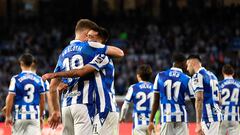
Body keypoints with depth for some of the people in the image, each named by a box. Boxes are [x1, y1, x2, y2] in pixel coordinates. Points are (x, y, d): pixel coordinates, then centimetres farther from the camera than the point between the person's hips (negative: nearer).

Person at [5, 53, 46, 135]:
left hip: (20, 116, -2)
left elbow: (10, 99, -6)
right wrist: (40, 116, 20)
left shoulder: (16, 79, -5)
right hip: (34, 116, 2)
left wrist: (7, 116, 1)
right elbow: (42, 101, 10)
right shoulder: (39, 80, 5)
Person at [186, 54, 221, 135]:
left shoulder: (197, 76, -8)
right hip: (216, 114, 9)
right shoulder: (211, 75, 19)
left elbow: (199, 100, -18)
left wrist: (198, 123, -21)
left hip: (208, 117, -9)